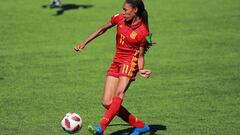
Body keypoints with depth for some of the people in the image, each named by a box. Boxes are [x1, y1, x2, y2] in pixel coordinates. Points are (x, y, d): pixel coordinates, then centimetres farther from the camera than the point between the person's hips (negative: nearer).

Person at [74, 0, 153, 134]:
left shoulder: (143, 32, -11)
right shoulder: (120, 18, 2)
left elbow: (140, 56, -4)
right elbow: (103, 29, 17)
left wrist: (141, 69, -23)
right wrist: (84, 43, 16)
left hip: (130, 62, -6)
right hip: (116, 62, 6)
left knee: (119, 94, -30)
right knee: (107, 103, -3)